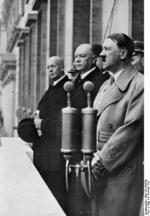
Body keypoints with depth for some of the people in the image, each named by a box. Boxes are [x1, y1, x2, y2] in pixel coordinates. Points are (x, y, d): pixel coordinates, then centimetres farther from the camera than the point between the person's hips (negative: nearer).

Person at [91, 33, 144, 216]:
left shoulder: (139, 85, -11)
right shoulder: (106, 85, 17)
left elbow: (131, 129, -17)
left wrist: (103, 160, -14)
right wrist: (94, 157, 1)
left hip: (122, 170, -7)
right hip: (100, 168, 8)